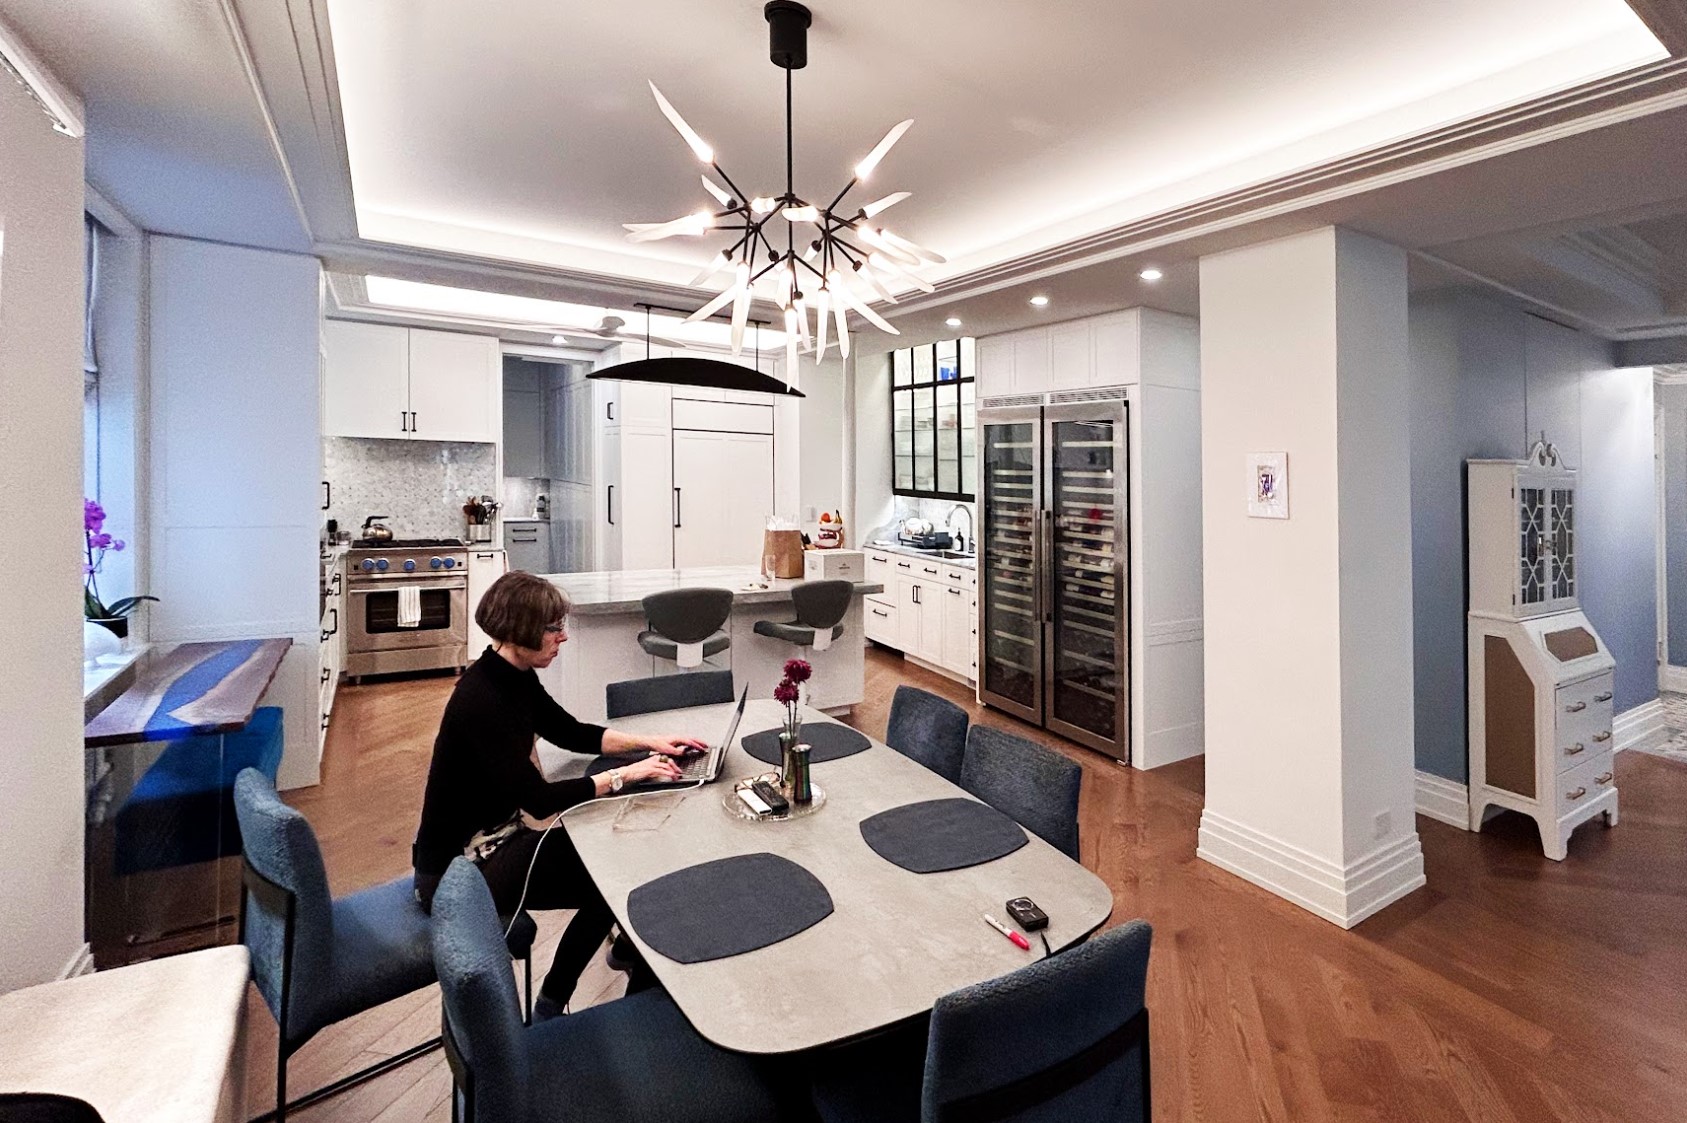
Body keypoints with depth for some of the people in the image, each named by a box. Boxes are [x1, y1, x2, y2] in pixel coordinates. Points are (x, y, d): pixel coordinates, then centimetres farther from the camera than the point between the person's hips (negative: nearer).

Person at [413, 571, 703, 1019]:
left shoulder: (516, 676, -2)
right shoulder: (480, 699, -29)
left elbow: (569, 731, 8)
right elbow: (539, 799, -30)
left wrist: (651, 742, -2)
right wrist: (627, 773, -25)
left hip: (495, 835, 8)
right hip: (457, 867, -8)